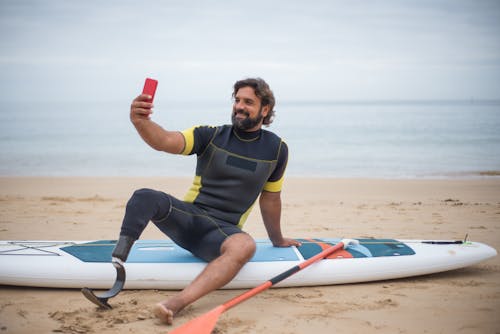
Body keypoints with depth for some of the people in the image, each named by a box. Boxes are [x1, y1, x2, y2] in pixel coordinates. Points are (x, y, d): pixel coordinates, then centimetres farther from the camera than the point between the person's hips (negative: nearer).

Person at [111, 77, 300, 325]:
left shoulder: (276, 149, 8)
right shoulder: (211, 136, 2)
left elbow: (270, 198, 21)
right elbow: (166, 141, -15)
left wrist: (277, 240, 31)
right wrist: (141, 122, -37)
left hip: (223, 230, 0)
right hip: (187, 218, 1)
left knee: (245, 245, -38)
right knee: (144, 198, -30)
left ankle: (176, 304, -52)